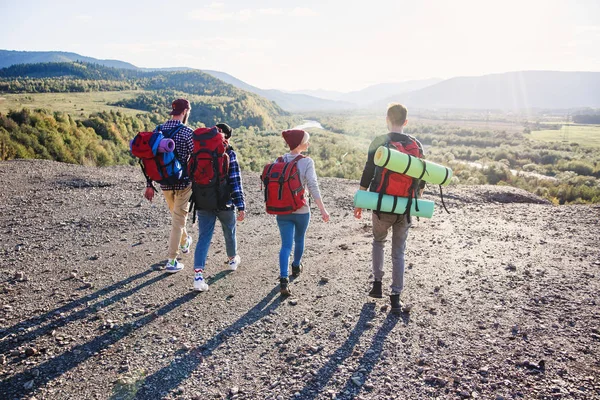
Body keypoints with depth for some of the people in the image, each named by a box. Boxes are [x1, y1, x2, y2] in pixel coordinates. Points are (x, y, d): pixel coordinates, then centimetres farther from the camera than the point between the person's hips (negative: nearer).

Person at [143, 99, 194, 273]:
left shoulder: (159, 130, 3)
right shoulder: (186, 131, -13)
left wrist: (149, 185, 9)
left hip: (164, 182, 6)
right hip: (183, 182, -6)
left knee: (176, 215, 26)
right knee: (178, 219, 3)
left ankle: (184, 242, 49)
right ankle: (171, 261, 4)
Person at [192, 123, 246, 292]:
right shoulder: (229, 154, -10)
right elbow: (235, 182, -12)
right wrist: (241, 206, -9)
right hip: (225, 202, -2)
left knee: (204, 237, 1)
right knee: (229, 233, 22)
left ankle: (198, 274, -14)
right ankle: (233, 259, 46)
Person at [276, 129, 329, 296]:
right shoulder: (307, 162, -13)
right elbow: (313, 186, -19)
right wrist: (322, 209, -17)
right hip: (301, 210, -2)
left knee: (286, 244, 3)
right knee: (299, 240, 23)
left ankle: (284, 279, -11)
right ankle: (296, 267, 44)